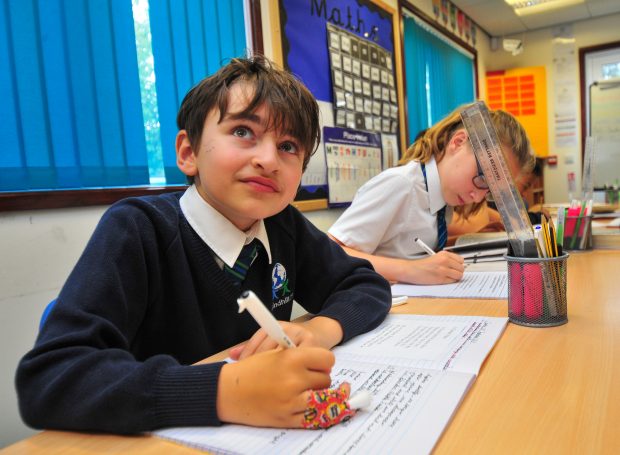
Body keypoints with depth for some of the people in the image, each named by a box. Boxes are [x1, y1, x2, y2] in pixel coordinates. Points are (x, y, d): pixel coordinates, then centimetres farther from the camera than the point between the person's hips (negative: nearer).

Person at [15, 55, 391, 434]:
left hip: (273, 426, 4)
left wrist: (319, 330, -18)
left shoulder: (286, 225, -3)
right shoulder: (136, 230, -18)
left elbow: (369, 287, 3)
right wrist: (225, 391, -38)